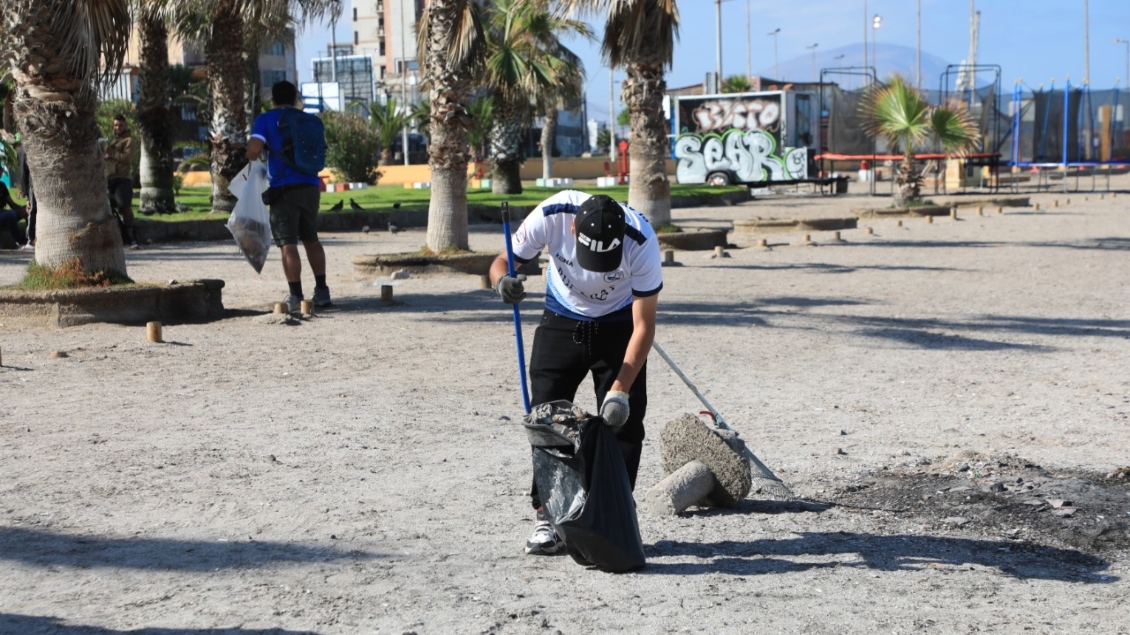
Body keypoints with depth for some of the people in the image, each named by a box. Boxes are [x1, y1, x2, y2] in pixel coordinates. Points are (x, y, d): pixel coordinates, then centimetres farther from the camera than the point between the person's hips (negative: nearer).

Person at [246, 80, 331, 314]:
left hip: (284, 187, -5)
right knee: (311, 239, 18)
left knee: (288, 243, -2)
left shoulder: (266, 119, -1)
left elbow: (254, 148, -13)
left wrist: (253, 159, 7)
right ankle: (322, 292, 18)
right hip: (311, 186, 5)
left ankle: (296, 296, -7)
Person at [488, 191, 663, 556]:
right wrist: (503, 281, -40)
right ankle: (546, 517, 7)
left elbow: (643, 326, -25)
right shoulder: (551, 216, -30)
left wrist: (620, 390, -31)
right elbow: (504, 261, -15)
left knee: (622, 423, -6)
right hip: (561, 321, 1)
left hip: (618, 326, -1)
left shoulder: (641, 241, -32)